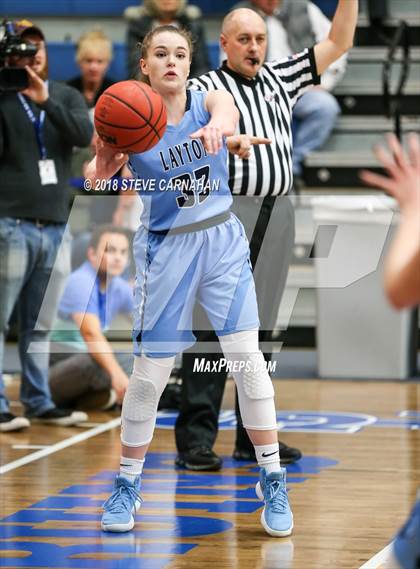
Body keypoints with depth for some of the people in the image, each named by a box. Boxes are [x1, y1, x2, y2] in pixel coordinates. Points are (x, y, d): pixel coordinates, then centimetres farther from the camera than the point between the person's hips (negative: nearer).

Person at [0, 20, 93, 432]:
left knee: (39, 325, 11)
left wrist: (45, 100, -18)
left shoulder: (65, 96, 11)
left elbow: (85, 136, -7)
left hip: (55, 226, 4)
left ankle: (39, 402, 16)